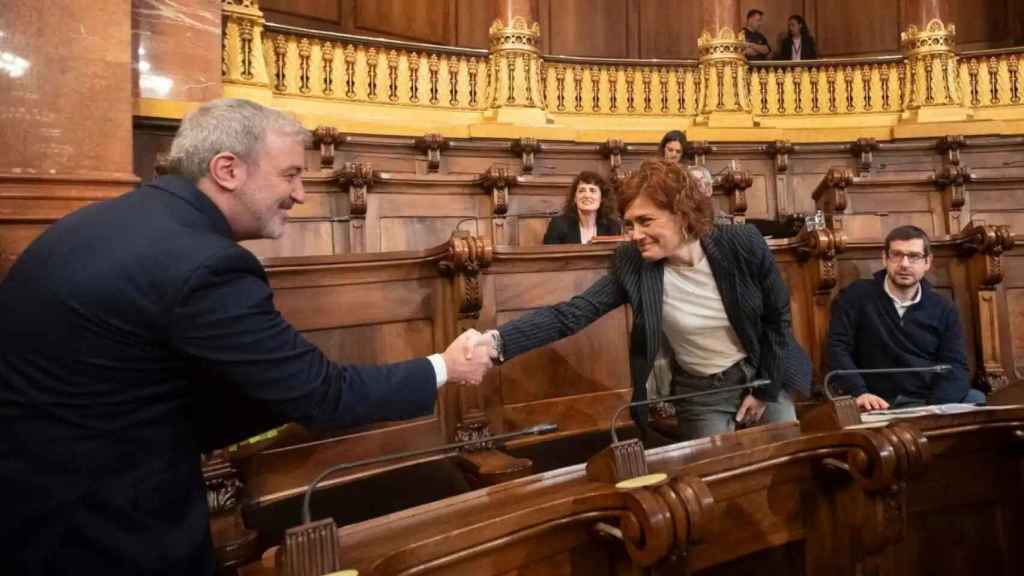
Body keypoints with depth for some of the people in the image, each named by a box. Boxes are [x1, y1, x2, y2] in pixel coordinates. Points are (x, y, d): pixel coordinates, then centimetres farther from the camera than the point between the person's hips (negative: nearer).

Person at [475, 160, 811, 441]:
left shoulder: (743, 244, -19)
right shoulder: (632, 265, -20)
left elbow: (778, 316, -6)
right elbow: (570, 314, -28)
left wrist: (766, 390, -7)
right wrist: (497, 341, -43)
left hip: (763, 376, 1)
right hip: (701, 393, -1)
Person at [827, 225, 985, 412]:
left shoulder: (943, 309, 11)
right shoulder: (857, 296, 2)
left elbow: (955, 365, 2)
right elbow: (838, 348, -6)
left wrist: (935, 408, -18)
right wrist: (859, 392, -22)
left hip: (932, 401, 3)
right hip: (882, 405, -3)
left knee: (976, 399, -26)